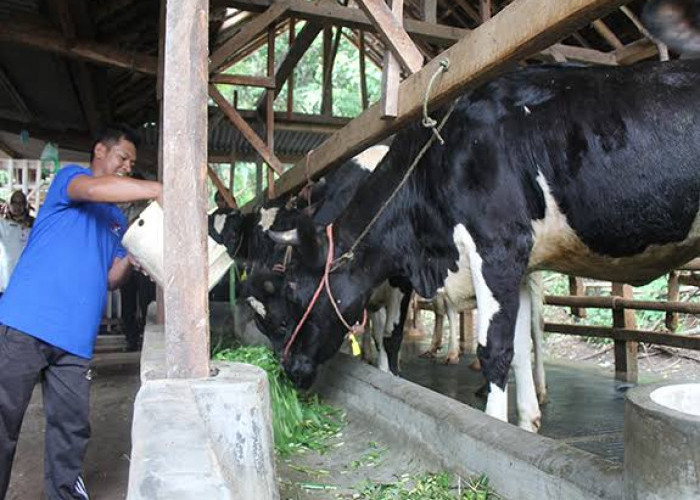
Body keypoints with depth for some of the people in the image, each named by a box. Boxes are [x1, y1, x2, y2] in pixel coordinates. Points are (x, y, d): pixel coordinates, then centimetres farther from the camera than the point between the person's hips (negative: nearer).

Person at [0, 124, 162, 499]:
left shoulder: (117, 219, 23)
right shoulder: (70, 176, 4)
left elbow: (111, 279, 18)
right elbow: (93, 188, -22)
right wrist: (158, 190, -24)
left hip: (75, 338, 6)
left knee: (72, 430, 7)